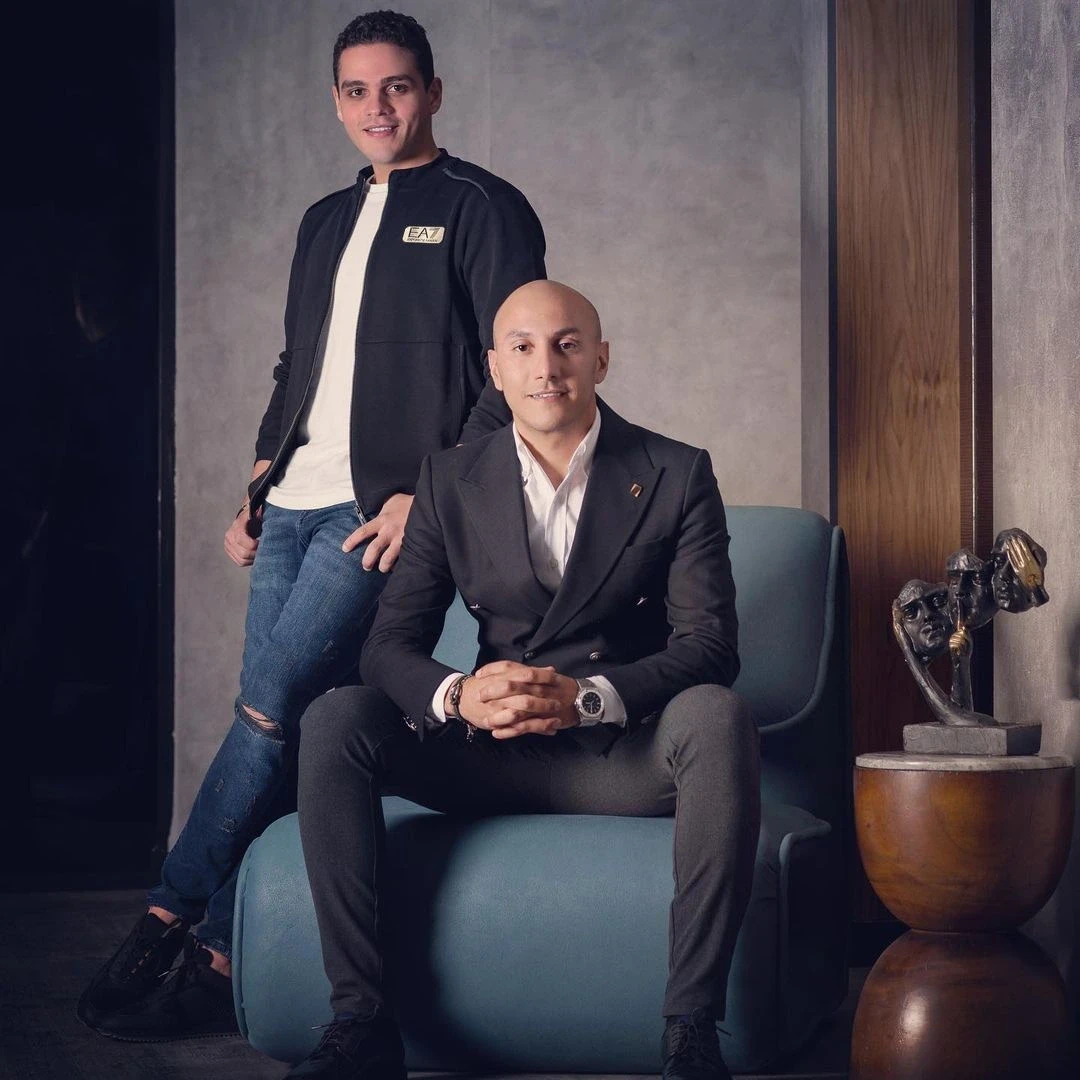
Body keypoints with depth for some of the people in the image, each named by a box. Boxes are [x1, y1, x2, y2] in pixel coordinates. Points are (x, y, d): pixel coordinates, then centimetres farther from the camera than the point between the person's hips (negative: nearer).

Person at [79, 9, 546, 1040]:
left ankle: (167, 921, -8)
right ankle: (219, 963, 1)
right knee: (272, 725, 1)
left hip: (383, 509, -7)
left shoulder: (482, 209, 0)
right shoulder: (325, 221, 21)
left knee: (271, 707, -15)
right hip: (291, 506, 7)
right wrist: (258, 485, 13)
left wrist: (429, 493, -14)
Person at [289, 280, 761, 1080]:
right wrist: (457, 695, -24)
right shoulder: (452, 482, 6)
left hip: (624, 757, -2)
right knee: (335, 722, -21)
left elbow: (709, 647, -10)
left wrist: (586, 696, -28)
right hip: (492, 750, 2)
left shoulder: (676, 475, -1)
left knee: (719, 717, -35)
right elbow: (390, 644, 1)